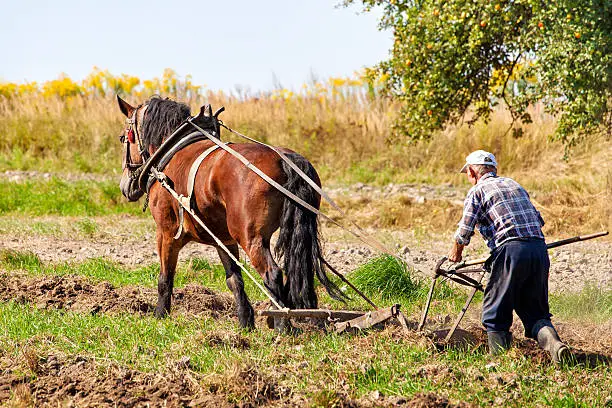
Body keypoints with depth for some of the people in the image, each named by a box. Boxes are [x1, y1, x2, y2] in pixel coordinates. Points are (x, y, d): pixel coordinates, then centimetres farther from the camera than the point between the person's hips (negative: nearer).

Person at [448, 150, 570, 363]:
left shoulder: (477, 191, 6)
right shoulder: (513, 184, 24)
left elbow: (464, 231, 1)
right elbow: (538, 220, 25)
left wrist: (456, 253, 21)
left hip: (510, 250, -6)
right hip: (539, 248, 6)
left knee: (495, 312, 6)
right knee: (534, 311, 10)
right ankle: (551, 340, -15)